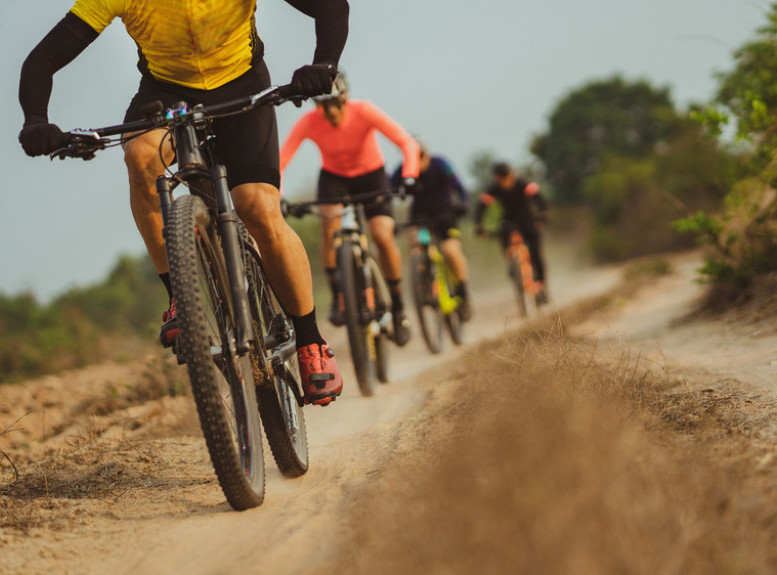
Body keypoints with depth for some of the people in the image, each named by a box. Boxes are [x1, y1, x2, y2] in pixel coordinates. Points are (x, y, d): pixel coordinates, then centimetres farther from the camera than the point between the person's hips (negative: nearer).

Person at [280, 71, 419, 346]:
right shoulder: (309, 122, -25)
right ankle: (337, 296, -15)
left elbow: (407, 142, -34)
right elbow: (279, 160, -28)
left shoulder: (364, 112, -29)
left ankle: (398, 306, 0)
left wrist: (409, 176, -50)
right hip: (333, 177, 1)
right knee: (329, 223, -30)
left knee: (383, 236, -20)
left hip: (370, 174, -1)